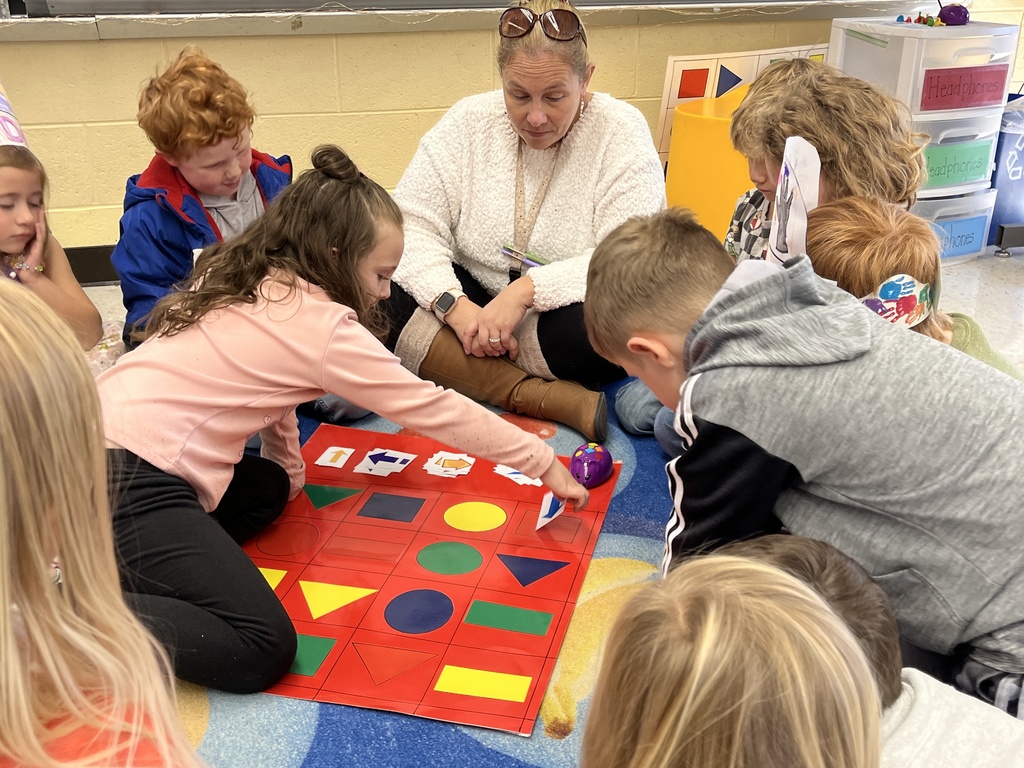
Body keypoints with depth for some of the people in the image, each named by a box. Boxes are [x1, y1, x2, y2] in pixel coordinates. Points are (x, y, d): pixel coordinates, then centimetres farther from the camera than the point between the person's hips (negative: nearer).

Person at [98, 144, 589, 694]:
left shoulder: (252, 283, 13)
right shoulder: (325, 328, -10)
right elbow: (434, 409, -4)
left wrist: (289, 469, 26)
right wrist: (543, 462, 5)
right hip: (131, 481, -10)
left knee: (269, 487, 27)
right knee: (261, 652, -15)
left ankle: (128, 565, 10)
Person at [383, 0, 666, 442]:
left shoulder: (621, 132, -11)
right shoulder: (469, 121, -4)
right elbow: (412, 223, -10)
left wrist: (526, 290, -31)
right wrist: (456, 306, -27)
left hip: (562, 316, -3)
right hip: (475, 303, 3)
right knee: (378, 299, -26)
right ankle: (547, 398, -32)